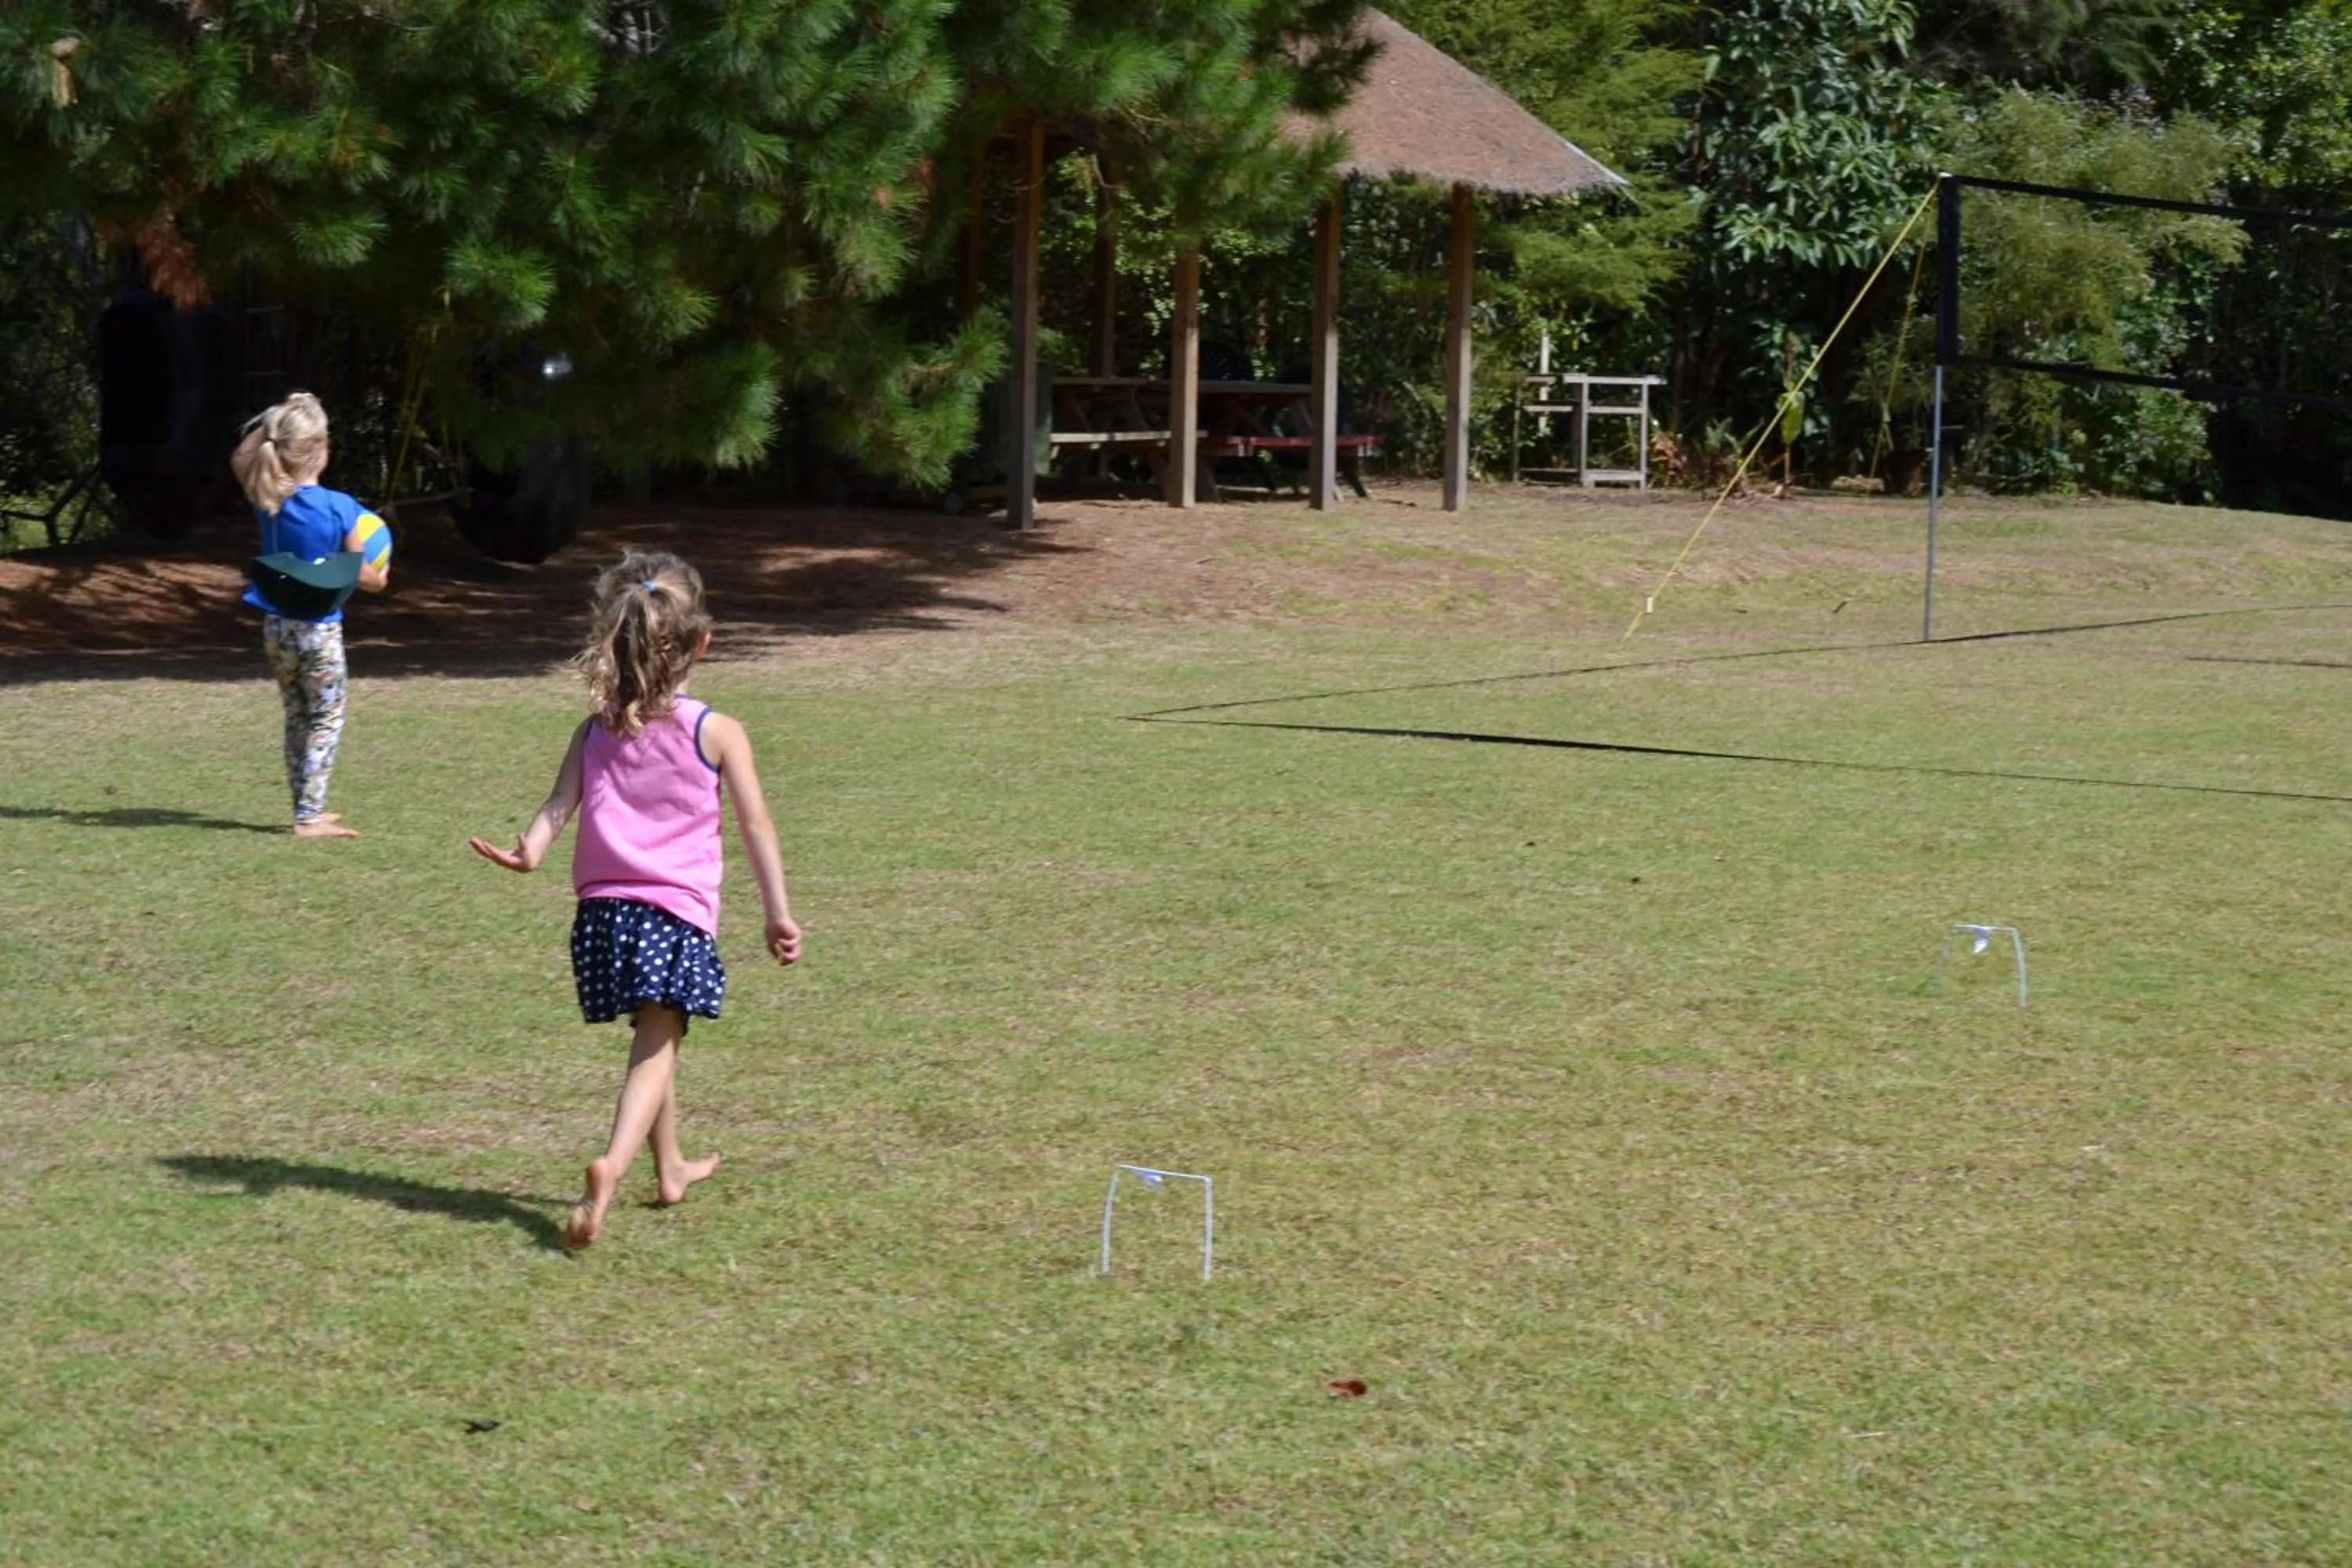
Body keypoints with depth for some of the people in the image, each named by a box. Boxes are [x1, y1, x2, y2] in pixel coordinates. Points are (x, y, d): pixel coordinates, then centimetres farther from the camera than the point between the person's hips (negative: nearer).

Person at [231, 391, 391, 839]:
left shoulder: (267, 500, -3)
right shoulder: (341, 509, -15)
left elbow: (240, 461, 18)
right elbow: (360, 575, -10)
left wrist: (269, 423, 10)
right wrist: (381, 576, 12)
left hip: (276, 627, 5)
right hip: (320, 630, -5)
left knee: (296, 717, 18)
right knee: (326, 722, 3)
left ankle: (308, 808, 24)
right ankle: (309, 817, -4)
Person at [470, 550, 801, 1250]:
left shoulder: (595, 732, 9)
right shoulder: (716, 733, -1)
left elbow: (558, 806, -7)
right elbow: (756, 826, -3)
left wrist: (532, 849, -23)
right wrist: (778, 913, 0)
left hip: (604, 908, 4)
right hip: (679, 910, -4)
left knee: (654, 1041, 23)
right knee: (656, 1049, -9)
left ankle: (670, 1166, 38)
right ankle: (613, 1164, -33)